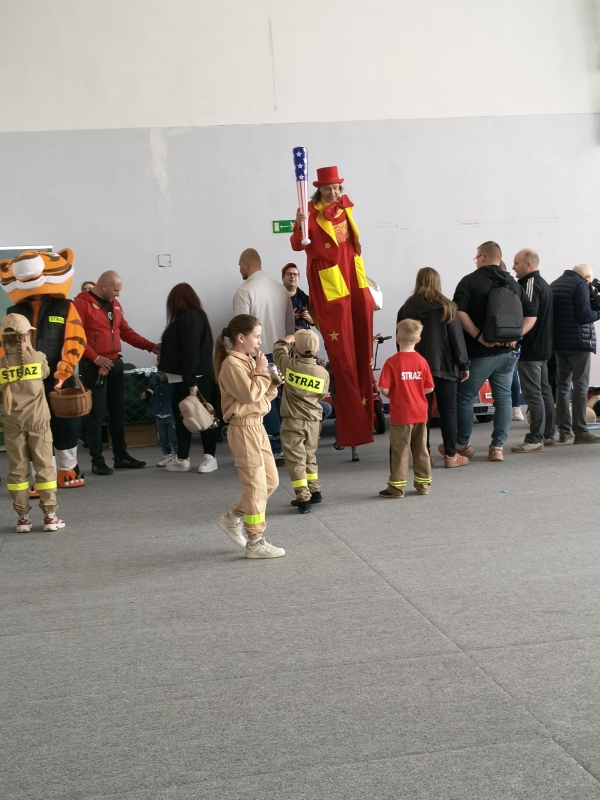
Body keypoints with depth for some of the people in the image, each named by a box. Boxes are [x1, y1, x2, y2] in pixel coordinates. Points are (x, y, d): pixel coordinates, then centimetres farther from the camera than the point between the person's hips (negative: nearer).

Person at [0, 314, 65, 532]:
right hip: (38, 420, -1)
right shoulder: (38, 358, -4)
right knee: (44, 467, 6)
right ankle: (50, 515, 6)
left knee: (18, 469, 7)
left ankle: (22, 517, 9)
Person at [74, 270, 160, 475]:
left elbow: (125, 331, 17)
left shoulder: (114, 304, 14)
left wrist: (151, 347, 8)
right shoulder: (82, 303, -10)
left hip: (115, 364, 8)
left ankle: (121, 456, 20)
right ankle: (97, 461, -1)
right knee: (97, 413, -6)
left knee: (117, 411, 12)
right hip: (94, 367, -8)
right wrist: (95, 358, -22)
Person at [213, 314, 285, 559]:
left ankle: (233, 518, 24)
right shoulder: (232, 364, -15)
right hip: (244, 429, -10)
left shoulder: (247, 361, 15)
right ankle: (255, 543, 4)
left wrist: (272, 385, 1)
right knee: (256, 486, -4)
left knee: (270, 481, 13)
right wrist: (262, 372, -12)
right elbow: (250, 394, -25)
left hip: (257, 426, 10)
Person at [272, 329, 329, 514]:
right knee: (309, 457, 21)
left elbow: (278, 351, 10)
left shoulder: (289, 365, -11)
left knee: (296, 460, -1)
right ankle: (314, 491, 29)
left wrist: (285, 341, 29)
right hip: (313, 421, 4)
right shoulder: (323, 373, -5)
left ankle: (303, 499, -5)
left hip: (293, 420, -4)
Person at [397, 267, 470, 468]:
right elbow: (456, 338, -4)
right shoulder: (446, 307, -2)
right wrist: (463, 365, 2)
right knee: (448, 410, 4)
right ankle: (451, 455, 3)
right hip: (444, 366, -2)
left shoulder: (406, 309, 4)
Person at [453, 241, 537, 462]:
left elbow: (459, 312, -19)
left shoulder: (471, 280, -5)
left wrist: (478, 336, -18)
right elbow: (531, 315, 10)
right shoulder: (513, 283, 12)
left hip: (480, 352, -5)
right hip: (506, 351, 5)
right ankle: (498, 447, 7)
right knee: (503, 397, 10)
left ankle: (462, 445, 15)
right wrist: (515, 335, 0)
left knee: (464, 397, 7)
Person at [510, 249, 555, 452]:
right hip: (542, 347, 10)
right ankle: (547, 434, 21)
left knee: (533, 394, -8)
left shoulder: (530, 284, -15)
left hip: (530, 349, -10)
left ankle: (535, 439, -7)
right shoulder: (543, 283, 16)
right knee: (544, 391, 14)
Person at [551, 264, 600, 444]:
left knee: (562, 385, 9)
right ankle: (580, 431, -6)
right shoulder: (580, 285, -11)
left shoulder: (554, 285, 13)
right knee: (580, 386, -4)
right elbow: (584, 315, -17)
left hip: (559, 342, 7)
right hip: (579, 341, -7)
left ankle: (564, 431, 8)